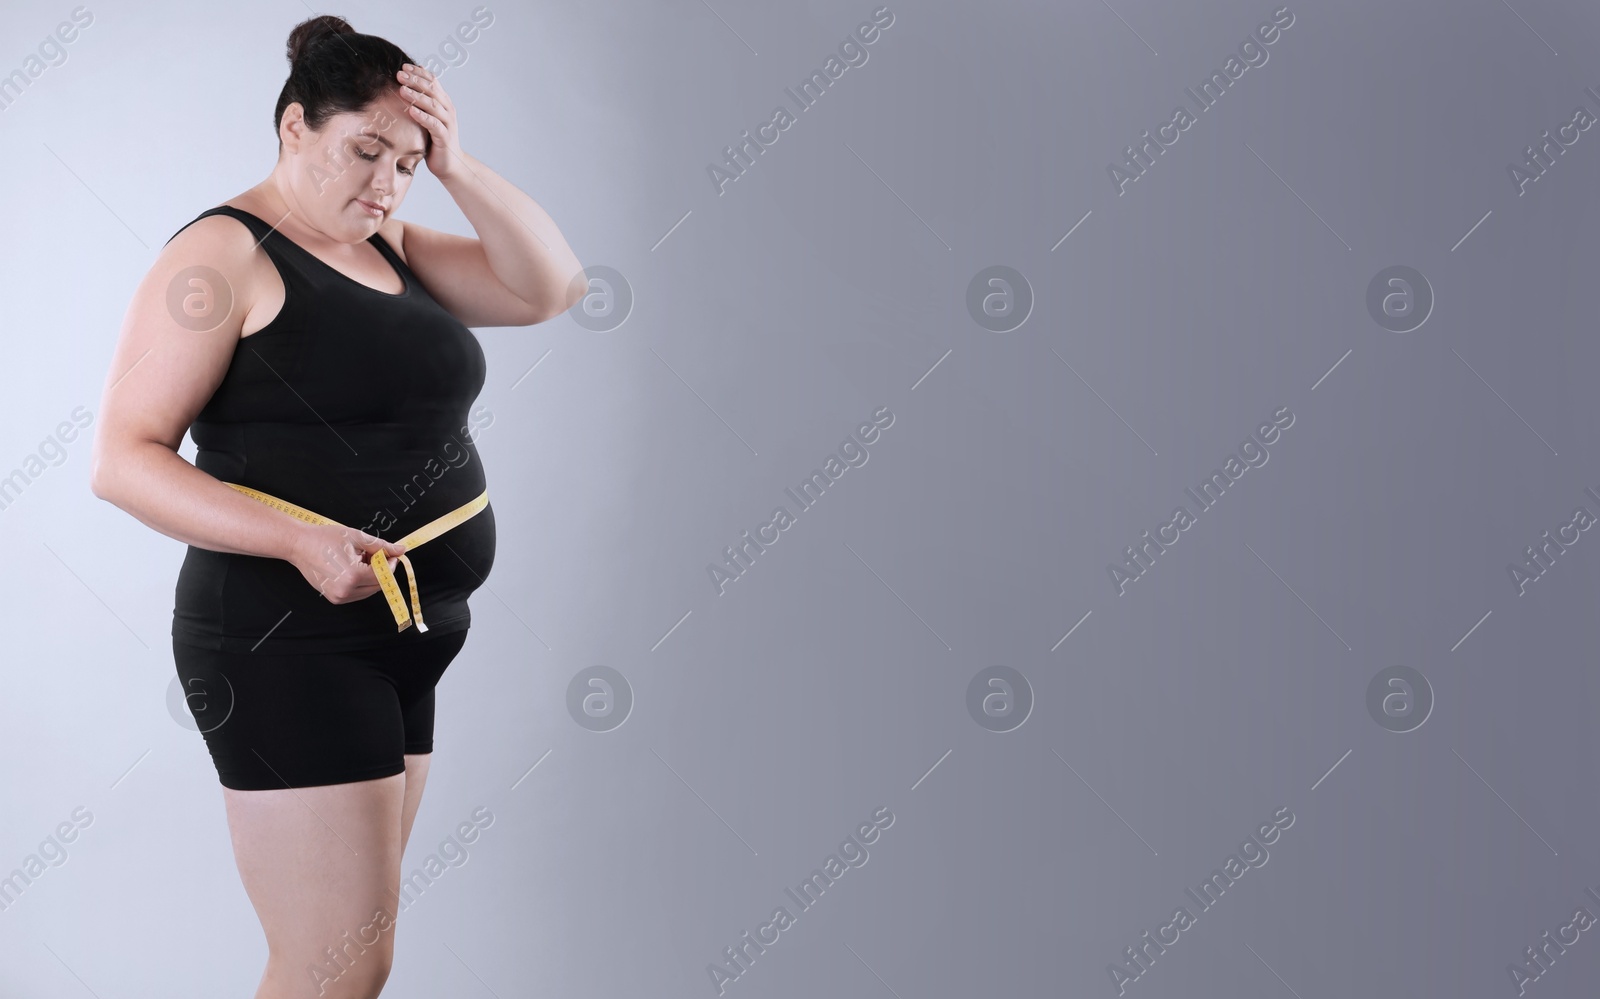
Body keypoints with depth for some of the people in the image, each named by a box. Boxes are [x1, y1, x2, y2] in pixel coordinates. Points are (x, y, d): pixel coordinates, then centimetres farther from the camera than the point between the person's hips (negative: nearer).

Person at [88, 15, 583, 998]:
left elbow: (551, 286, 8)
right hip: (286, 647, -8)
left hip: (401, 643, 8)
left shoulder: (390, 247, 14)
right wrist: (301, 540, -25)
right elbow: (124, 459, -13)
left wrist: (456, 167, -3)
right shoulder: (223, 253, -8)